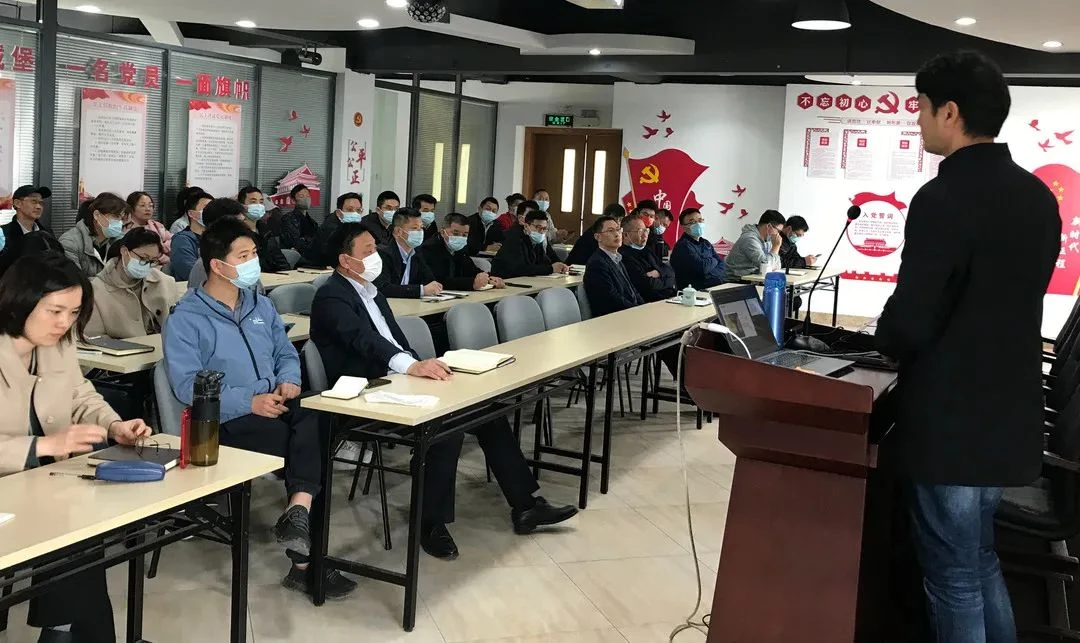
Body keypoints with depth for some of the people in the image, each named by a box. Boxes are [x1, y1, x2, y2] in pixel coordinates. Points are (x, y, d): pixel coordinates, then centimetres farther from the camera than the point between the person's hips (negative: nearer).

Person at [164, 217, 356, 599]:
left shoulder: (261, 306, 19)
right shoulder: (186, 319, -3)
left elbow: (287, 354, 22)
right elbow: (187, 385, -13)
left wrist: (287, 381, -3)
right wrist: (249, 401, -22)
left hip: (275, 407, 5)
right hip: (226, 420, -5)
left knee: (313, 422, -30)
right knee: (300, 442, -30)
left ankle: (298, 512, -45)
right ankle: (306, 558, -21)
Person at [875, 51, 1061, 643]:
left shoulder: (943, 198, -20)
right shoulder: (1038, 196, 6)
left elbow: (909, 323, -21)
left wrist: (884, 339, 1)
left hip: (949, 425, -8)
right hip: (1009, 416, 8)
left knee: (954, 580, 5)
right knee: (980, 562, 23)